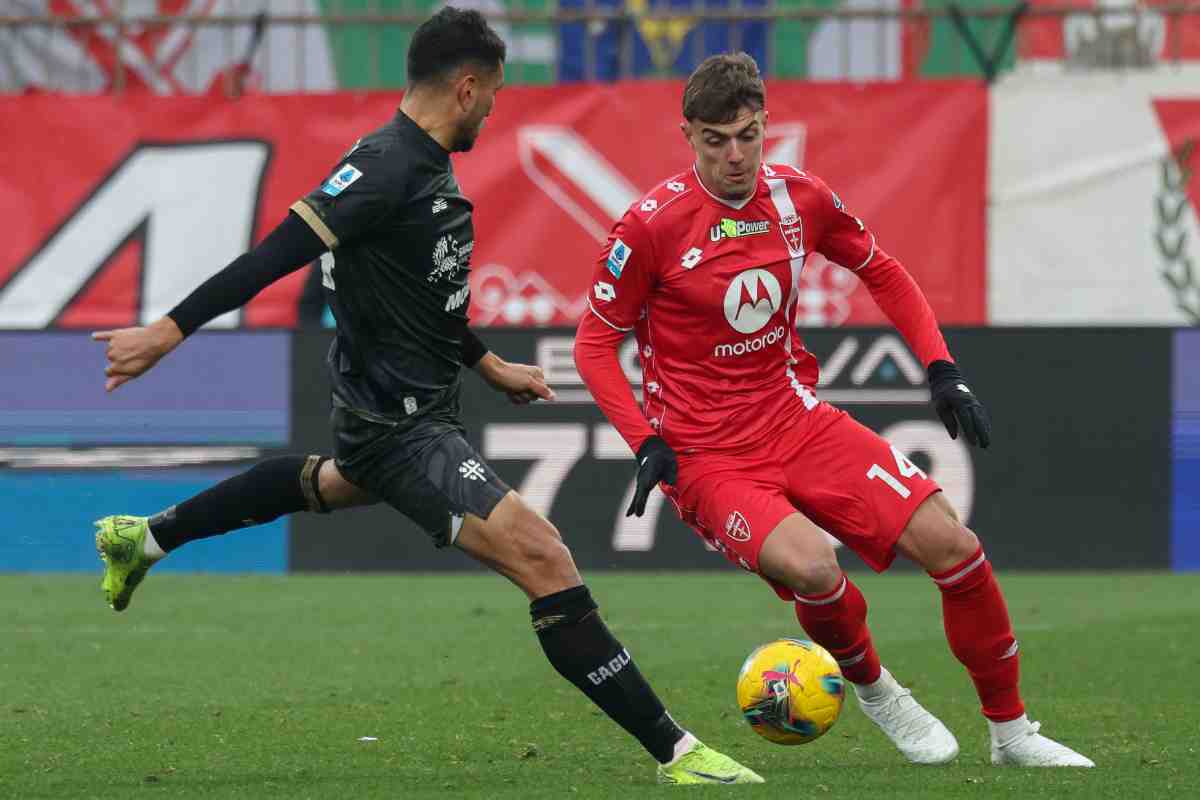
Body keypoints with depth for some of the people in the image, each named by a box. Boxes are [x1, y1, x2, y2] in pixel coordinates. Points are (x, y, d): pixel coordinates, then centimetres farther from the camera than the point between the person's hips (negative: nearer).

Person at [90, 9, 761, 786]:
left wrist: (489, 364, 26)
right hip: (401, 425, -11)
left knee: (336, 484, 43)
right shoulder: (387, 168, -23)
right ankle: (676, 753, -22)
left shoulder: (423, 166, 7)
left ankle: (144, 539, 61)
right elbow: (278, 254, -29)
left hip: (395, 411, 11)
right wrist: (168, 332, -33)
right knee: (542, 554, -20)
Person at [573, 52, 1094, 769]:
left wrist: (942, 369, 6)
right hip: (705, 456, -5)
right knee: (810, 564, -32)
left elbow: (883, 274, 17)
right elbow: (595, 344, -5)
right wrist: (646, 443, -16)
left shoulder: (798, 198, 0)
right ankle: (871, 686, 1)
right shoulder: (654, 224, -13)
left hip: (796, 418, 5)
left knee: (951, 543, -9)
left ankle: (1012, 732, 9)